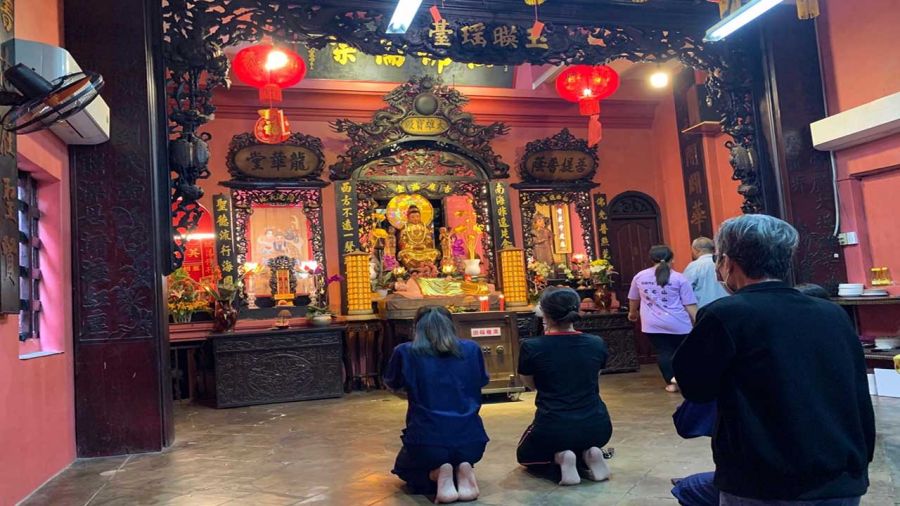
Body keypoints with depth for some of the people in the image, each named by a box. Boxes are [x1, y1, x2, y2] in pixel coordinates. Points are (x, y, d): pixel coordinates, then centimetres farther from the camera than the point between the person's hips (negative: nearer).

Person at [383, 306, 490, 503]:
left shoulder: (405, 352, 0)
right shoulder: (472, 349, 5)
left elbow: (392, 386, 18)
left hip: (427, 439, -2)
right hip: (470, 437, 3)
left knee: (404, 467, 32)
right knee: (461, 458, 39)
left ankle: (437, 474, -1)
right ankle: (463, 469, 2)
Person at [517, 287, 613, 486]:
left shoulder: (531, 347, -11)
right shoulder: (597, 344, -2)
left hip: (552, 428, -3)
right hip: (597, 427, 4)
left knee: (525, 455, 30)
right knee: (586, 442, 41)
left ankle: (560, 458, -1)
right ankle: (589, 455, 6)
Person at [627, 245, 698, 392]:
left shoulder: (640, 277, 7)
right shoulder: (679, 278, -2)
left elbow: (633, 299, 22)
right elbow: (690, 306, -4)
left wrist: (632, 313, 40)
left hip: (652, 324, 2)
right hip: (678, 324, -2)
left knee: (664, 352, 7)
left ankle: (671, 382, 4)